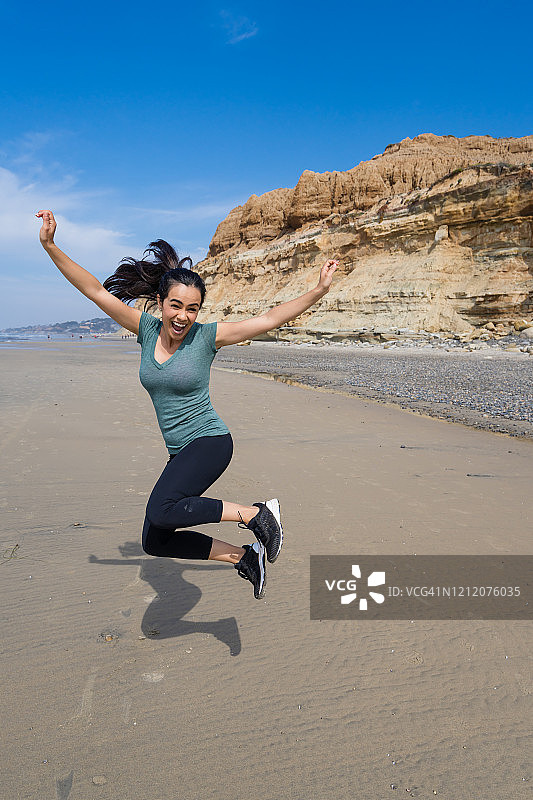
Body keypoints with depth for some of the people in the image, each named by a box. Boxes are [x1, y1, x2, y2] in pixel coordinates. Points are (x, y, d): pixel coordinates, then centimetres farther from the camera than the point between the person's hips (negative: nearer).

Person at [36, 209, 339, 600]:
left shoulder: (208, 336, -8)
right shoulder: (147, 329, 2)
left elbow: (270, 319, -10)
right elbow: (96, 290, -1)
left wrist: (319, 290, -16)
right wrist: (50, 246, -8)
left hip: (210, 441, -6)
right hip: (181, 452, 7)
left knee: (162, 511, -30)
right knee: (156, 542, 8)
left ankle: (256, 514, -15)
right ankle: (245, 557, 17)